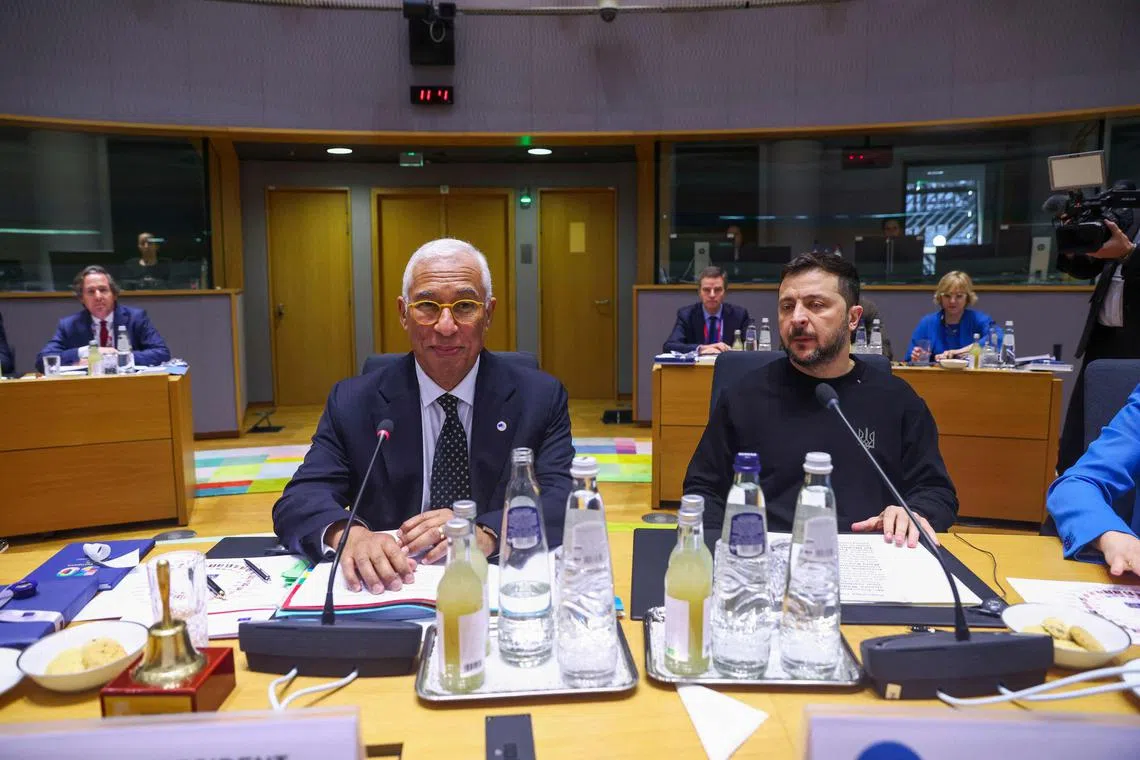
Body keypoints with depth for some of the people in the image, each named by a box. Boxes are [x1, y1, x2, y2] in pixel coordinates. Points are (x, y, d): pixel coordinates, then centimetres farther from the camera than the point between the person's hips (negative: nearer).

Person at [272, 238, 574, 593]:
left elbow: (566, 501, -10)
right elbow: (298, 500, -5)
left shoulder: (541, 398, -1)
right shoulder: (352, 403, 2)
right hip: (390, 592, 1)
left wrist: (487, 532, -29)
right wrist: (346, 533, -28)